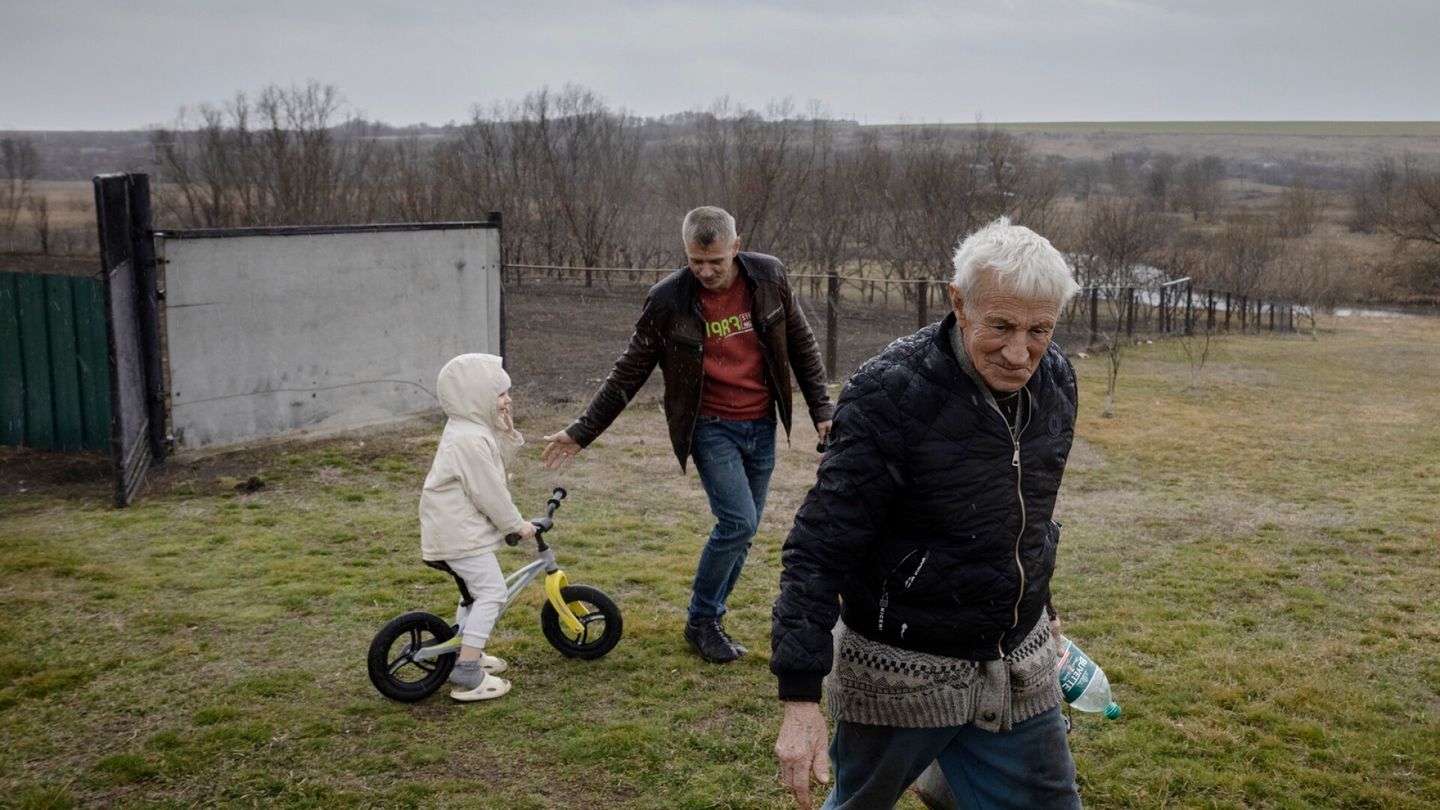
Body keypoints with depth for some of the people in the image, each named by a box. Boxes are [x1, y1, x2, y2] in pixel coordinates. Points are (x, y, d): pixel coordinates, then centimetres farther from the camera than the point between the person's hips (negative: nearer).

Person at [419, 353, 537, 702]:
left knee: (475, 591, 23)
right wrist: (516, 524, -10)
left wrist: (508, 436, -1)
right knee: (491, 591, -10)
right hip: (460, 533, -11)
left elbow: (496, 466, 14)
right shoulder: (470, 439, -22)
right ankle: (467, 675, -10)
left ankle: (465, 652, 36)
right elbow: (489, 492, -21)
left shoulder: (471, 429, 12)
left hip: (455, 528, 11)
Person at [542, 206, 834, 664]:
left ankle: (709, 618, 26)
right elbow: (628, 373, -4)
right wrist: (581, 432, -6)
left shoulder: (769, 277, -6)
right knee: (738, 522, -14)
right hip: (711, 428, -3)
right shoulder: (668, 300, -13)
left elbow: (801, 345, 6)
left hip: (762, 427, 4)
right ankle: (702, 622, 6)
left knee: (742, 529, 8)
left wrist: (821, 409, 4)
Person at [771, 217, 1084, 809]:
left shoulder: (1056, 379, -3)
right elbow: (820, 548, -21)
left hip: (1018, 667, 5)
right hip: (902, 672, -4)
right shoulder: (889, 396, -23)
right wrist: (800, 698, -23)